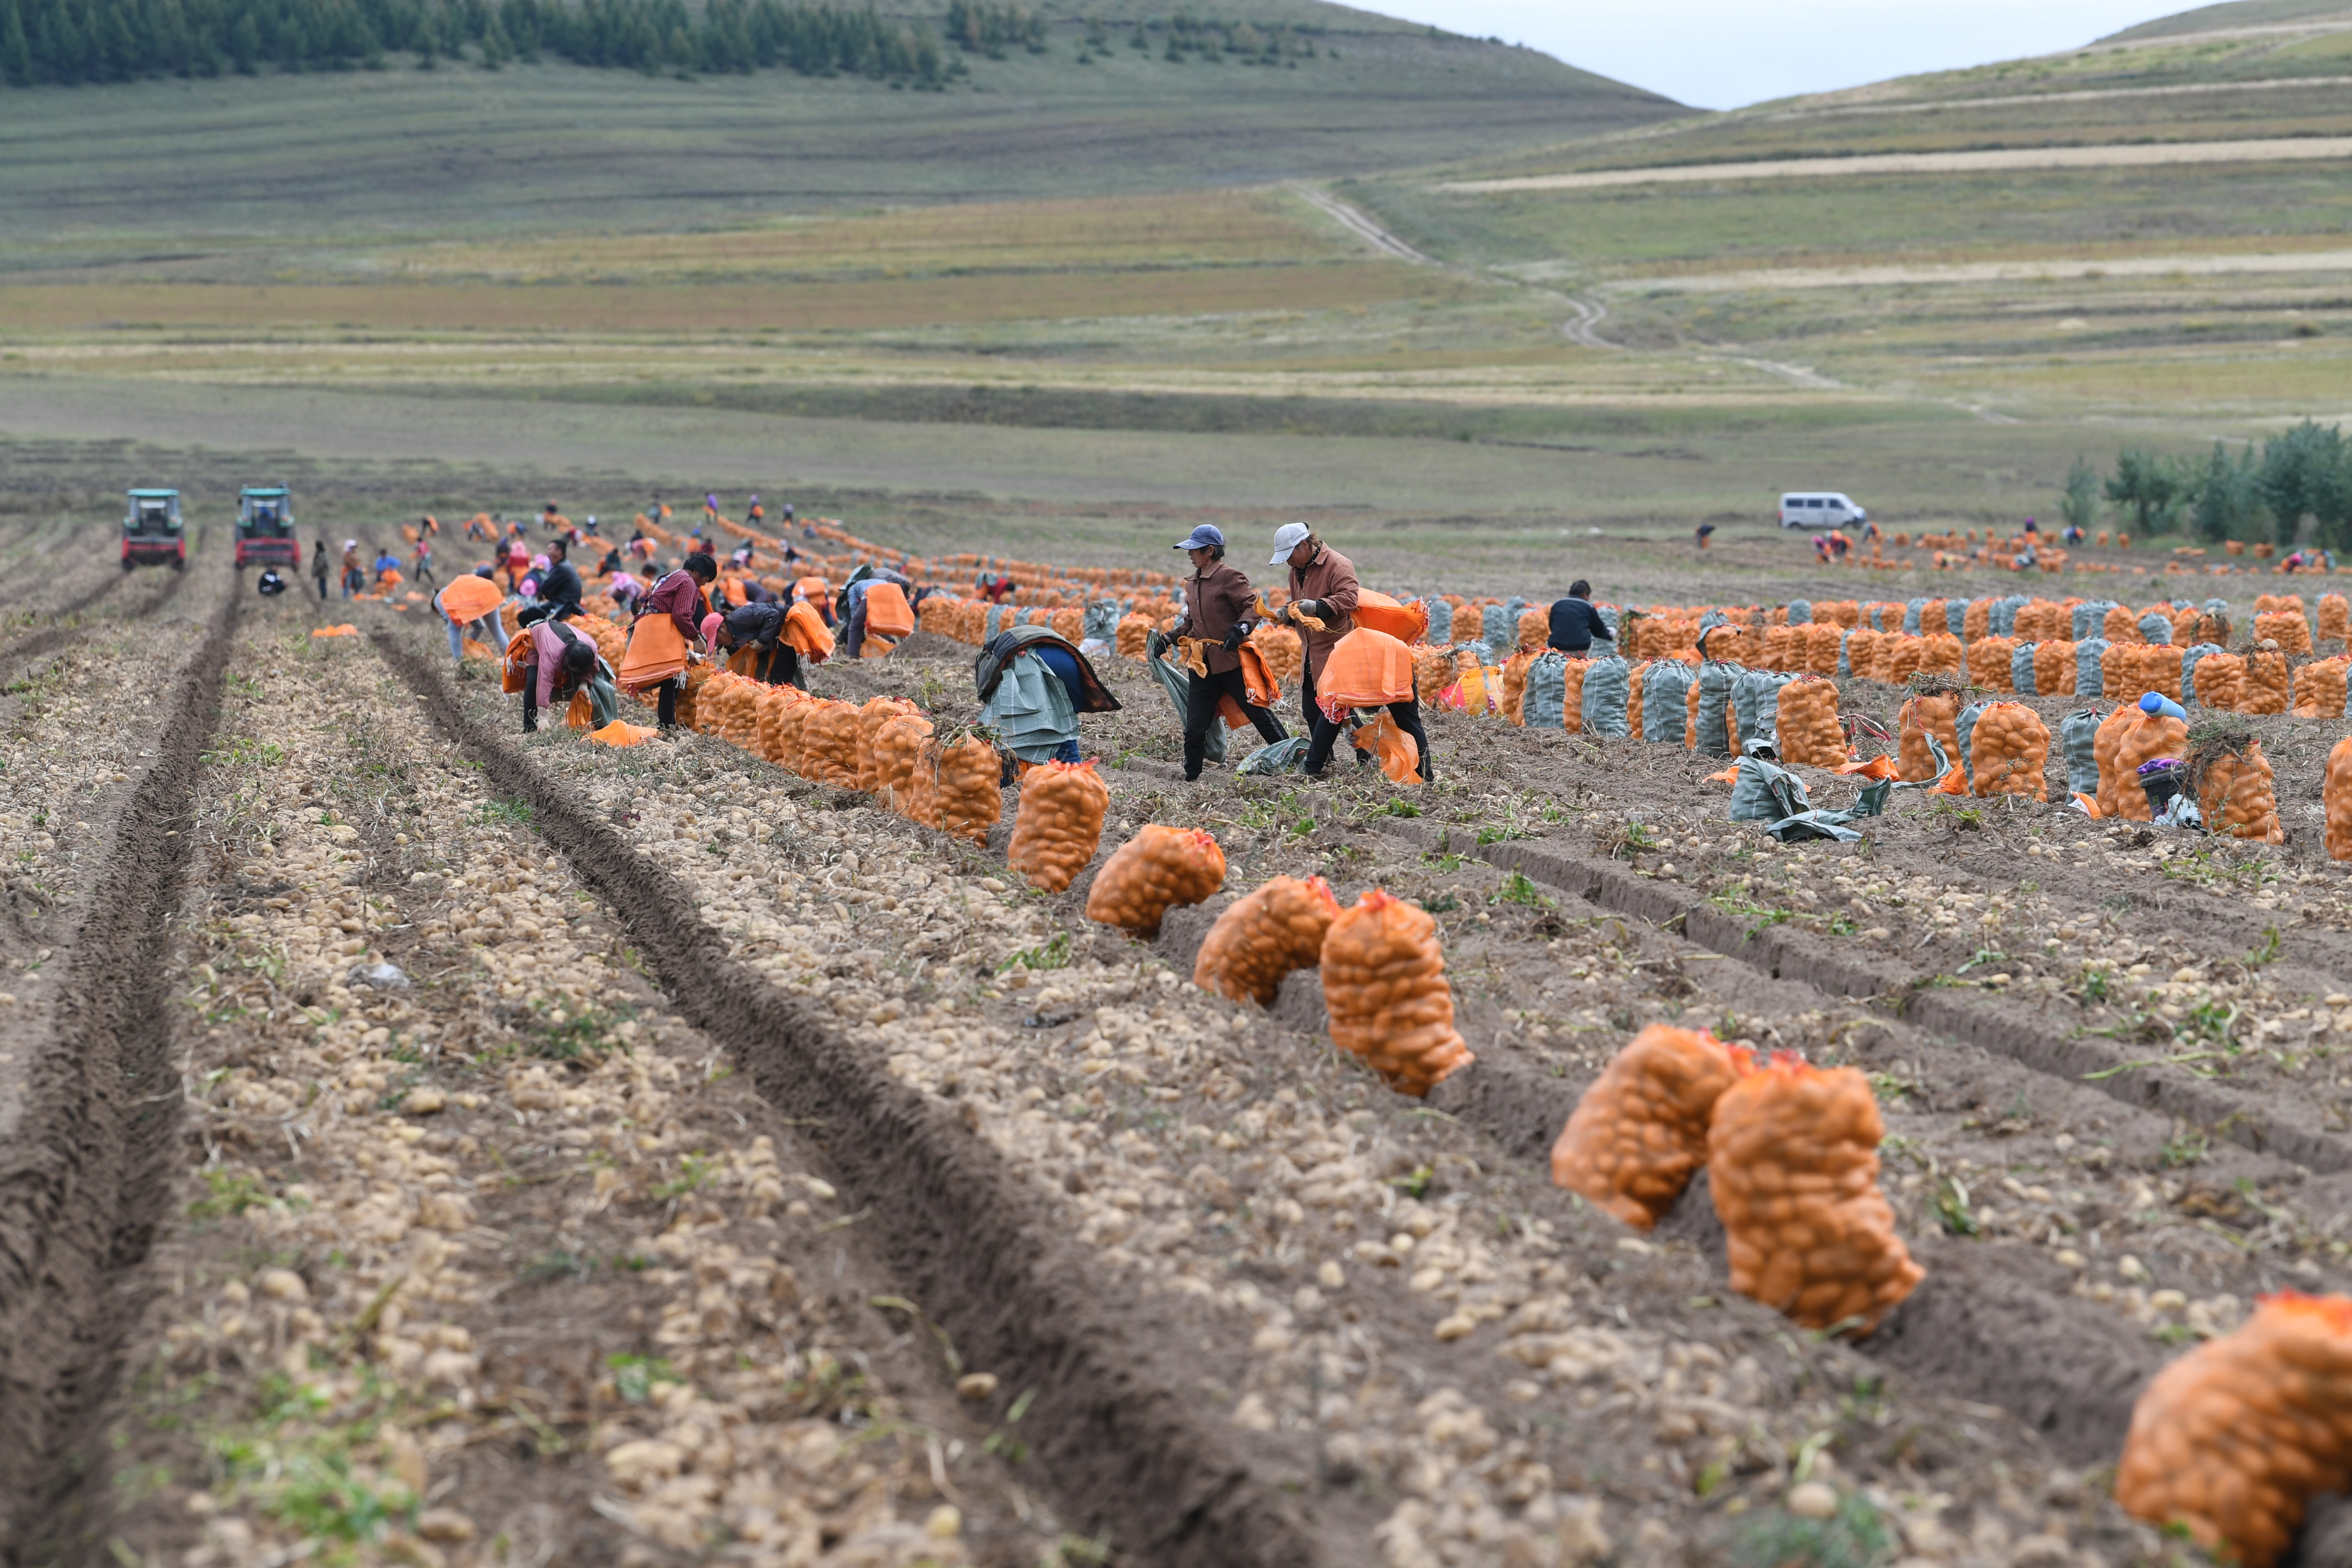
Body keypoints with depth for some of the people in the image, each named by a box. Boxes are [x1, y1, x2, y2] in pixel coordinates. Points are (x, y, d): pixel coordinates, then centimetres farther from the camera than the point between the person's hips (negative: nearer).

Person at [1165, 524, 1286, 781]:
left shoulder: (1229, 576, -9)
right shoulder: (1192, 583, 16)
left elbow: (1252, 606, -15)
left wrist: (1240, 629, -31)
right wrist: (1172, 637, 12)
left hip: (1232, 661, -7)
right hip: (1203, 664, 7)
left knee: (1257, 712, 1)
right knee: (1194, 728, 4)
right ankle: (1190, 777, 13)